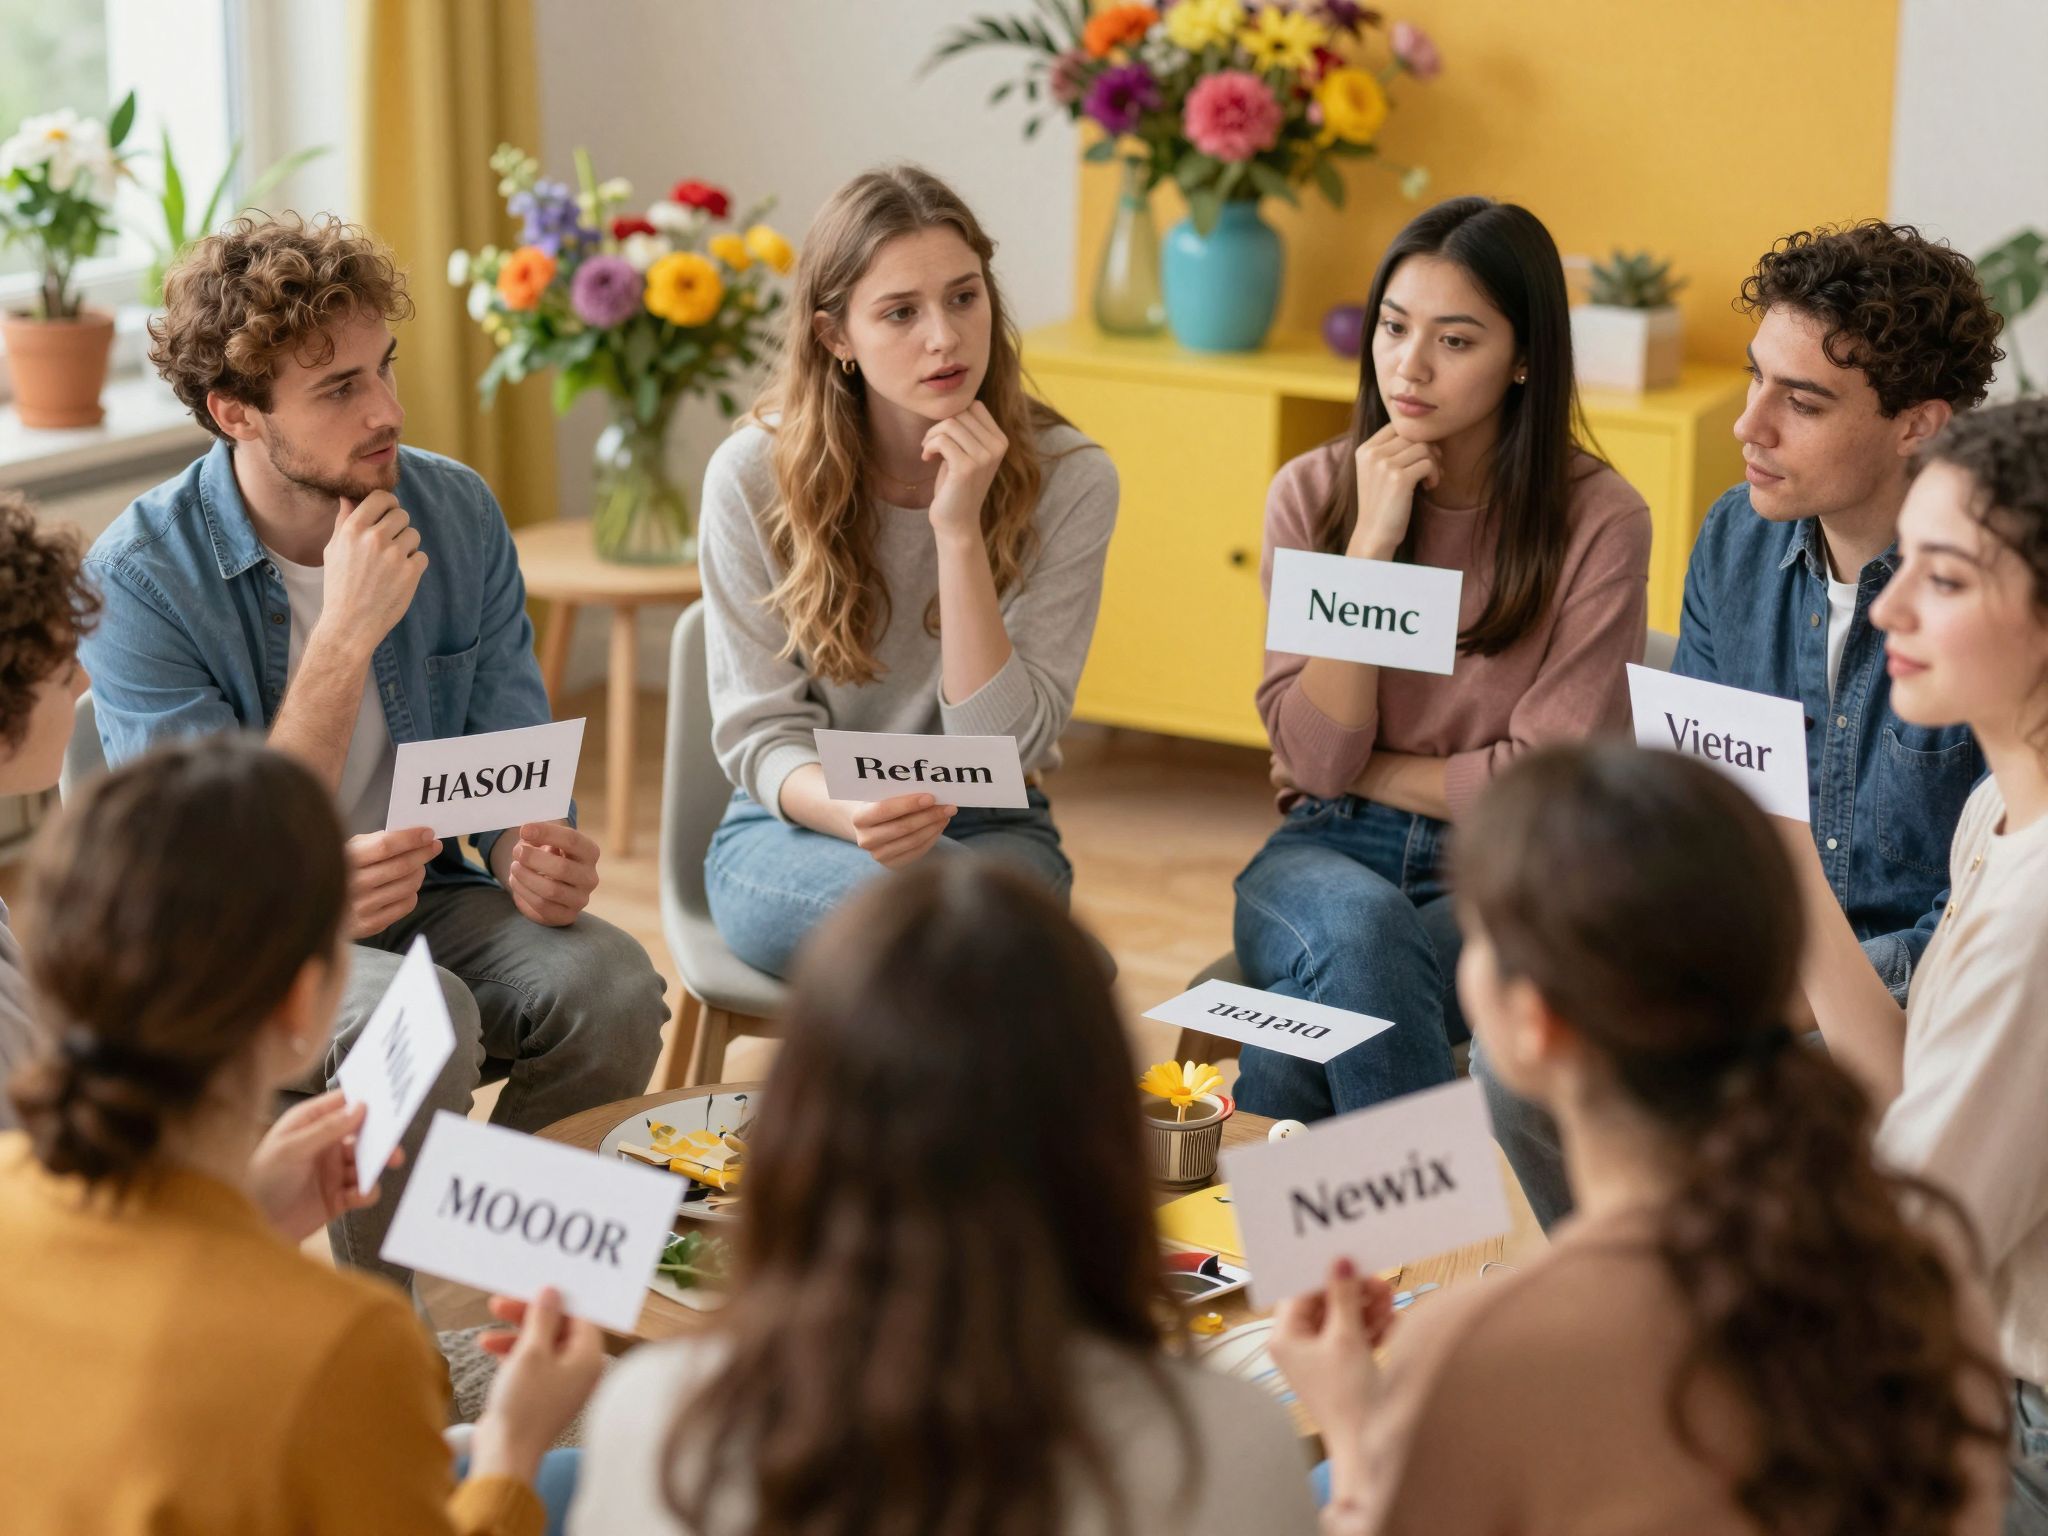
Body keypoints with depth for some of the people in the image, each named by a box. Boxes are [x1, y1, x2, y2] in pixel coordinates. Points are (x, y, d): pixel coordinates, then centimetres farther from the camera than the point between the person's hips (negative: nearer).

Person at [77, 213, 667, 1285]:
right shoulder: (139, 576, -17)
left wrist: (535, 856, -21)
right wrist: (347, 635, -27)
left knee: (609, 985, -25)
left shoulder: (456, 513, -2)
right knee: (422, 1020, -35)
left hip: (427, 896, 5)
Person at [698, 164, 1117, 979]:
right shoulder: (752, 475, -9)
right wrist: (850, 813, -29)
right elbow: (760, 733, -6)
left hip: (988, 830, 1)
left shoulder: (1069, 479, -9)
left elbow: (1003, 750, -12)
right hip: (797, 833, -1)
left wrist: (960, 531, -22)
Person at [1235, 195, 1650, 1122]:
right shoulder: (1313, 493, 2)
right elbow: (1315, 757, -8)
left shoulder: (1598, 522, -8)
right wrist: (1371, 543, -14)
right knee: (1361, 925, -35)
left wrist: (1360, 770, -2)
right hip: (1329, 856, 2)